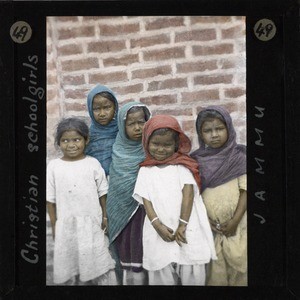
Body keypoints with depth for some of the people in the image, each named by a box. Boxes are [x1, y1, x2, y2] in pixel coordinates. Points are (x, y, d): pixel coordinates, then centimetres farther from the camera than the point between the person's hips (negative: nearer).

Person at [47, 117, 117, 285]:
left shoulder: (93, 164, -4)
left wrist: (104, 217, 1)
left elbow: (102, 194, 2)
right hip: (66, 224, 1)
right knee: (69, 263, 11)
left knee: (99, 260, 6)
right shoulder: (54, 167, -3)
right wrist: (54, 225, 2)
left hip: (92, 223, -1)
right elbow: (51, 199, 1)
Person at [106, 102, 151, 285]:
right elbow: (115, 186, 7)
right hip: (123, 210, 2)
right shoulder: (118, 152, 3)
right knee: (127, 253, 8)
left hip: (144, 208, -2)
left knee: (141, 256, 0)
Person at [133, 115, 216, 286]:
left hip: (188, 230, -1)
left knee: (192, 275, 1)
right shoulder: (145, 170, 9)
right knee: (162, 278, 4)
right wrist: (158, 225, -13)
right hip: (160, 232, 1)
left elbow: (188, 194, -5)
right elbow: (146, 201, 1)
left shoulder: (182, 166, 4)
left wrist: (182, 225, -14)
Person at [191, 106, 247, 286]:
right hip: (209, 226, 1)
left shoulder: (239, 156, -2)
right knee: (214, 269, 3)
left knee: (239, 264, 3)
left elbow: (245, 190, -4)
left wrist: (235, 221, -11)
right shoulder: (196, 160, 2)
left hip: (237, 225, -1)